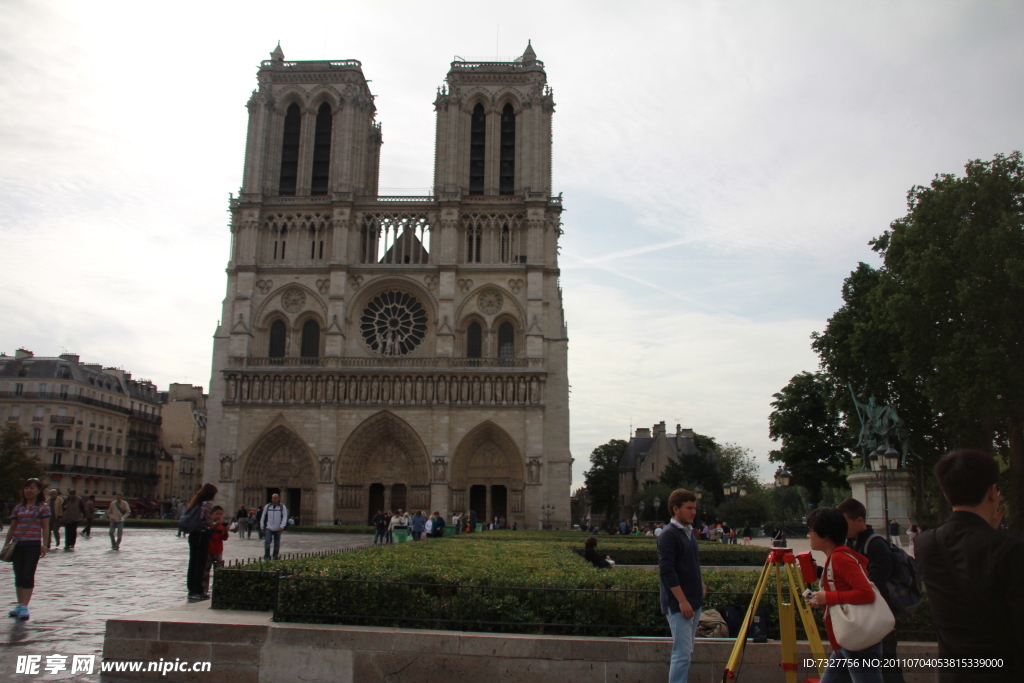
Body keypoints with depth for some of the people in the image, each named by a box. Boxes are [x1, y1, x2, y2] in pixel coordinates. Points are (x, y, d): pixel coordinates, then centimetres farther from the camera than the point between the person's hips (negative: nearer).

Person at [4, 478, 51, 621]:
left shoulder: (43, 507, 0)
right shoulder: (18, 507, 12)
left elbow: (45, 527, -3)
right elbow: (12, 527, 16)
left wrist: (44, 545, -9)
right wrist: (6, 545, 12)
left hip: (33, 545, -5)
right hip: (17, 545, 5)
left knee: (28, 575, -6)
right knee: (18, 576, 9)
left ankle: (24, 607, -6)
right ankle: (20, 605, 17)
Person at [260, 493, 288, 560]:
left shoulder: (282, 507, 1)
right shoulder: (267, 506, 6)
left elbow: (285, 517, -5)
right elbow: (263, 517, 12)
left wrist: (282, 526, -16)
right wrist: (262, 526, 9)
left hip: (278, 529, 0)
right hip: (268, 528, 0)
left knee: (277, 543, 5)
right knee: (267, 542, -13)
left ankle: (275, 556, 18)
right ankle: (267, 556, -2)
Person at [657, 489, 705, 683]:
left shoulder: (690, 532, 12)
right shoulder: (669, 535, -15)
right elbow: (666, 571, -20)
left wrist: (700, 585, 17)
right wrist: (682, 601, -20)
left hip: (693, 601, 9)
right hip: (678, 604, -9)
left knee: (687, 652, 14)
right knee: (682, 653, -9)